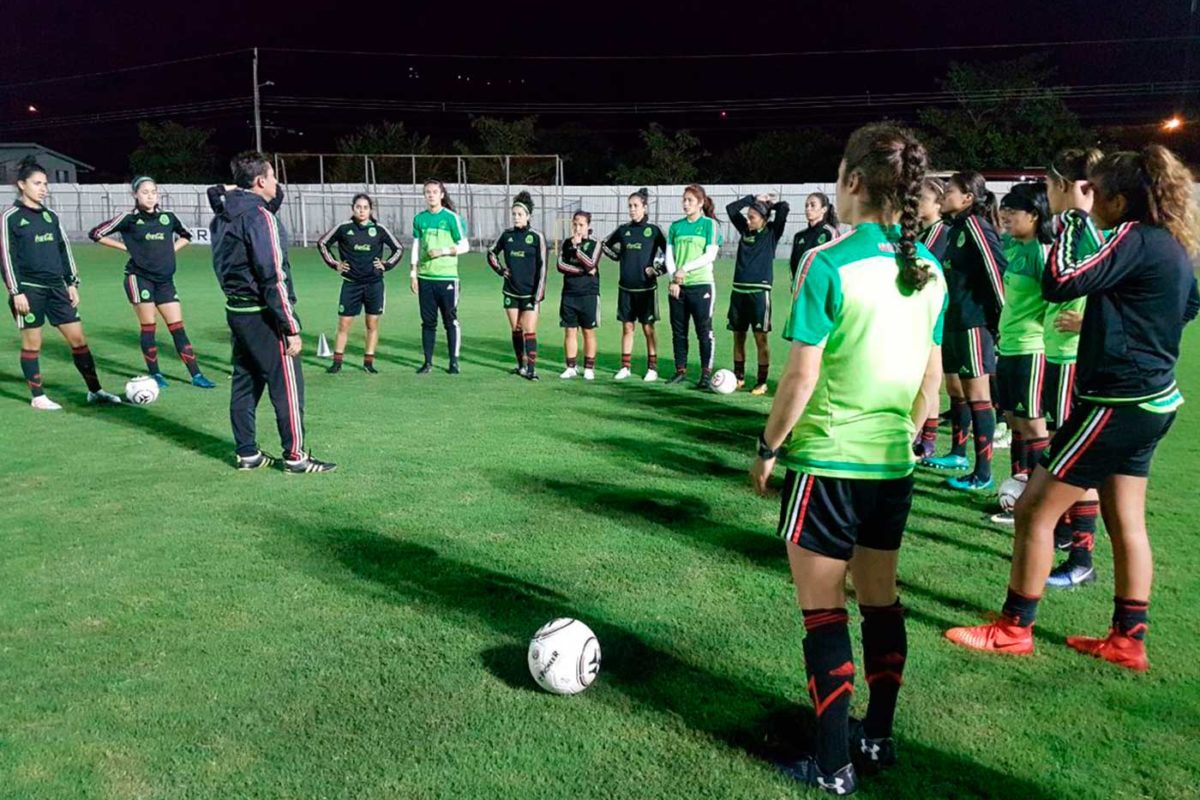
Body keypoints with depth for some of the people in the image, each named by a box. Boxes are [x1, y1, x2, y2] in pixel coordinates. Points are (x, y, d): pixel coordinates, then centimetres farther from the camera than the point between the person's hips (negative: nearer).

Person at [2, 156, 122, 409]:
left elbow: (64, 250, 16)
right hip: (29, 290, -5)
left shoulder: (50, 216, 12)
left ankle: (94, 391, 10)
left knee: (78, 338, 3)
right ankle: (37, 397, 13)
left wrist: (72, 283, 11)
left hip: (56, 287, 5)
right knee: (32, 343, 3)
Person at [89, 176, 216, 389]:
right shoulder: (129, 219, -4)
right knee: (148, 328, -1)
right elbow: (96, 233, -1)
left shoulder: (168, 218, 6)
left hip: (165, 280, 3)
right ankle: (155, 374, 11)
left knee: (178, 327, 2)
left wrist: (172, 249, 9)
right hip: (139, 277, -3)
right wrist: (126, 247, -4)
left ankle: (196, 375, 2)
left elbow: (186, 235, 25)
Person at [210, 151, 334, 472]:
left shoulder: (222, 216, 11)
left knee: (245, 382, 14)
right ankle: (295, 455, 5)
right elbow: (274, 278, -20)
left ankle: (247, 453, 21)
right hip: (263, 315, -9)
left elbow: (222, 266, 17)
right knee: (287, 384, -1)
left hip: (236, 310, 9)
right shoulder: (260, 216, -17)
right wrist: (291, 328, -18)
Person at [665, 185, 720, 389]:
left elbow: (710, 255, -9)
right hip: (677, 286, 5)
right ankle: (680, 370, 19)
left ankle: (706, 374, 1)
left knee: (704, 331, -3)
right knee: (678, 331, 9)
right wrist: (674, 278, -5)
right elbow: (669, 255, 9)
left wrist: (685, 269, -14)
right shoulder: (676, 226, 12)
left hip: (701, 284, -4)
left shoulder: (709, 224, 0)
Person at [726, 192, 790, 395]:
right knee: (738, 336, 9)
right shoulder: (745, 230, 13)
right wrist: (753, 198, 13)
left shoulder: (772, 233, 2)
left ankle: (762, 382, 4)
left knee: (760, 338, -1)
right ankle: (738, 377, 20)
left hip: (759, 291, -5)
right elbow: (731, 208, 16)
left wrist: (770, 203, 8)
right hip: (739, 290, 5)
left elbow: (784, 208, -10)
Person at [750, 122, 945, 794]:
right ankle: (879, 738, 34)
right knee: (881, 600, 19)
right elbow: (933, 375, 9)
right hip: (894, 463, 7)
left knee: (823, 613, 5)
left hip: (827, 462, -6)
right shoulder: (929, 270, 4)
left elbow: (802, 375, -16)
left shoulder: (829, 265, -16)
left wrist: (768, 448, -5)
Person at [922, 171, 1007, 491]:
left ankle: (983, 472, -1)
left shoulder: (975, 225, -12)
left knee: (977, 393, -6)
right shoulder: (957, 227, 15)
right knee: (956, 389, 18)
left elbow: (997, 268, -17)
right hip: (955, 320, 9)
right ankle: (958, 453, 33)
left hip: (974, 322, -9)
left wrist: (1003, 314, -15)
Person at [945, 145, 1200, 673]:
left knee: (1034, 509, -1)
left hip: (1117, 404, -10)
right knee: (1126, 521, 15)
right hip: (1149, 399, 10)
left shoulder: (1136, 238, -17)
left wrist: (1072, 218, -16)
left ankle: (1014, 629, 10)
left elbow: (1060, 284, -26)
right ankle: (1128, 640, 23)